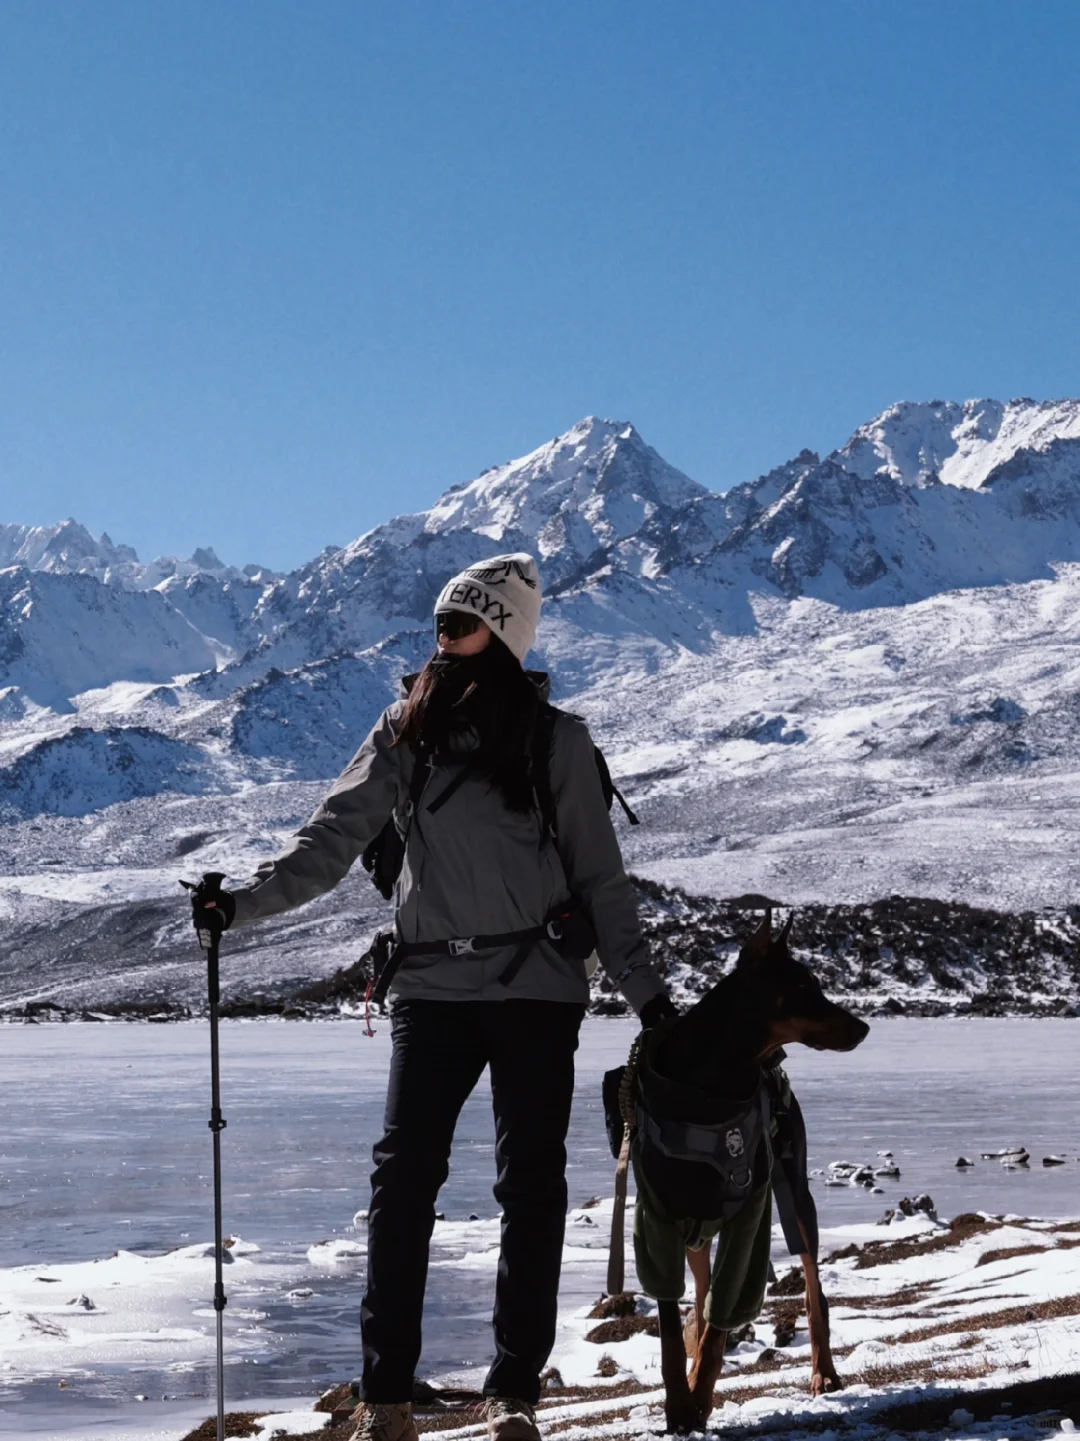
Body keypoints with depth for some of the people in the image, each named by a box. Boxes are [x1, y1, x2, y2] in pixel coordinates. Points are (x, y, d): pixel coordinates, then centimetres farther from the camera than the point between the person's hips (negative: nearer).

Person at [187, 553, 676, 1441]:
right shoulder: (406, 733, 7)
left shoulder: (556, 741, 3)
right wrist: (244, 903, -14)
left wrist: (643, 987, 1)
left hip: (537, 987, -1)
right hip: (434, 985, 1)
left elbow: (599, 877, 5)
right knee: (404, 1177, -6)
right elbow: (334, 840, -1)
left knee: (532, 1183, 0)